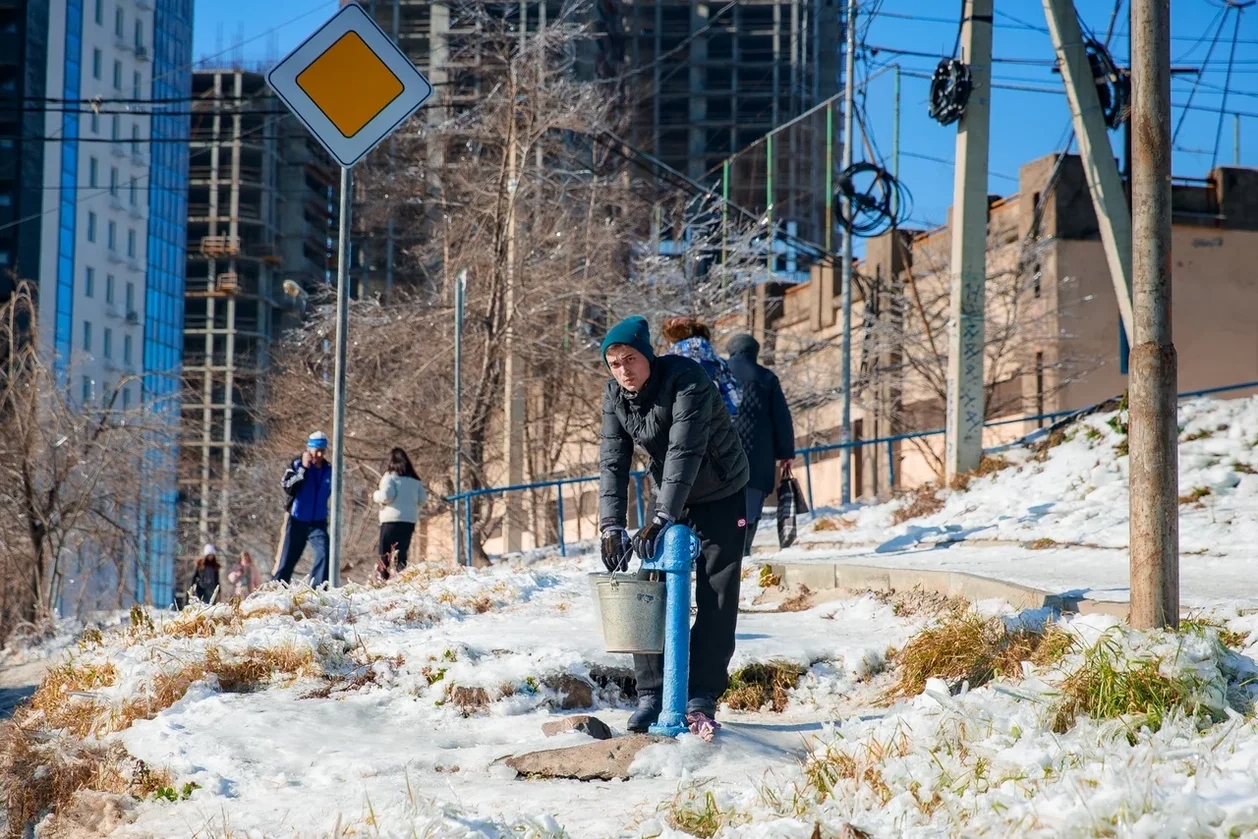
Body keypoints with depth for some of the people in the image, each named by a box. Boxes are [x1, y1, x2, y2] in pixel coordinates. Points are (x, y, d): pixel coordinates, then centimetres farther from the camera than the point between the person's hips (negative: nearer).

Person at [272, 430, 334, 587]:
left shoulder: (329, 470, 4)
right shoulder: (297, 465, -7)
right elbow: (288, 488, -21)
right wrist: (303, 469, -26)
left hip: (318, 522, 3)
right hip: (297, 521, -3)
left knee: (324, 553, -17)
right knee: (286, 559, 3)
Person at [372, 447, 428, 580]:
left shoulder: (390, 476, -6)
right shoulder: (414, 479, 10)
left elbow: (386, 495, -15)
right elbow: (423, 498, 12)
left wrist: (376, 495, 3)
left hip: (392, 519, -5)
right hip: (410, 520, 5)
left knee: (385, 554, -1)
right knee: (402, 553, 9)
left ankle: (383, 578, -10)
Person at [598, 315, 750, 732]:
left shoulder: (686, 380, -29)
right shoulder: (615, 396, -10)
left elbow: (685, 452, -37)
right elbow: (612, 463, -12)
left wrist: (662, 519, -44)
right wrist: (611, 526, -24)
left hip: (719, 497, -5)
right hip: (668, 499, 5)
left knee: (716, 596, -8)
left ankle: (702, 694, -2)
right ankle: (652, 693, 1)